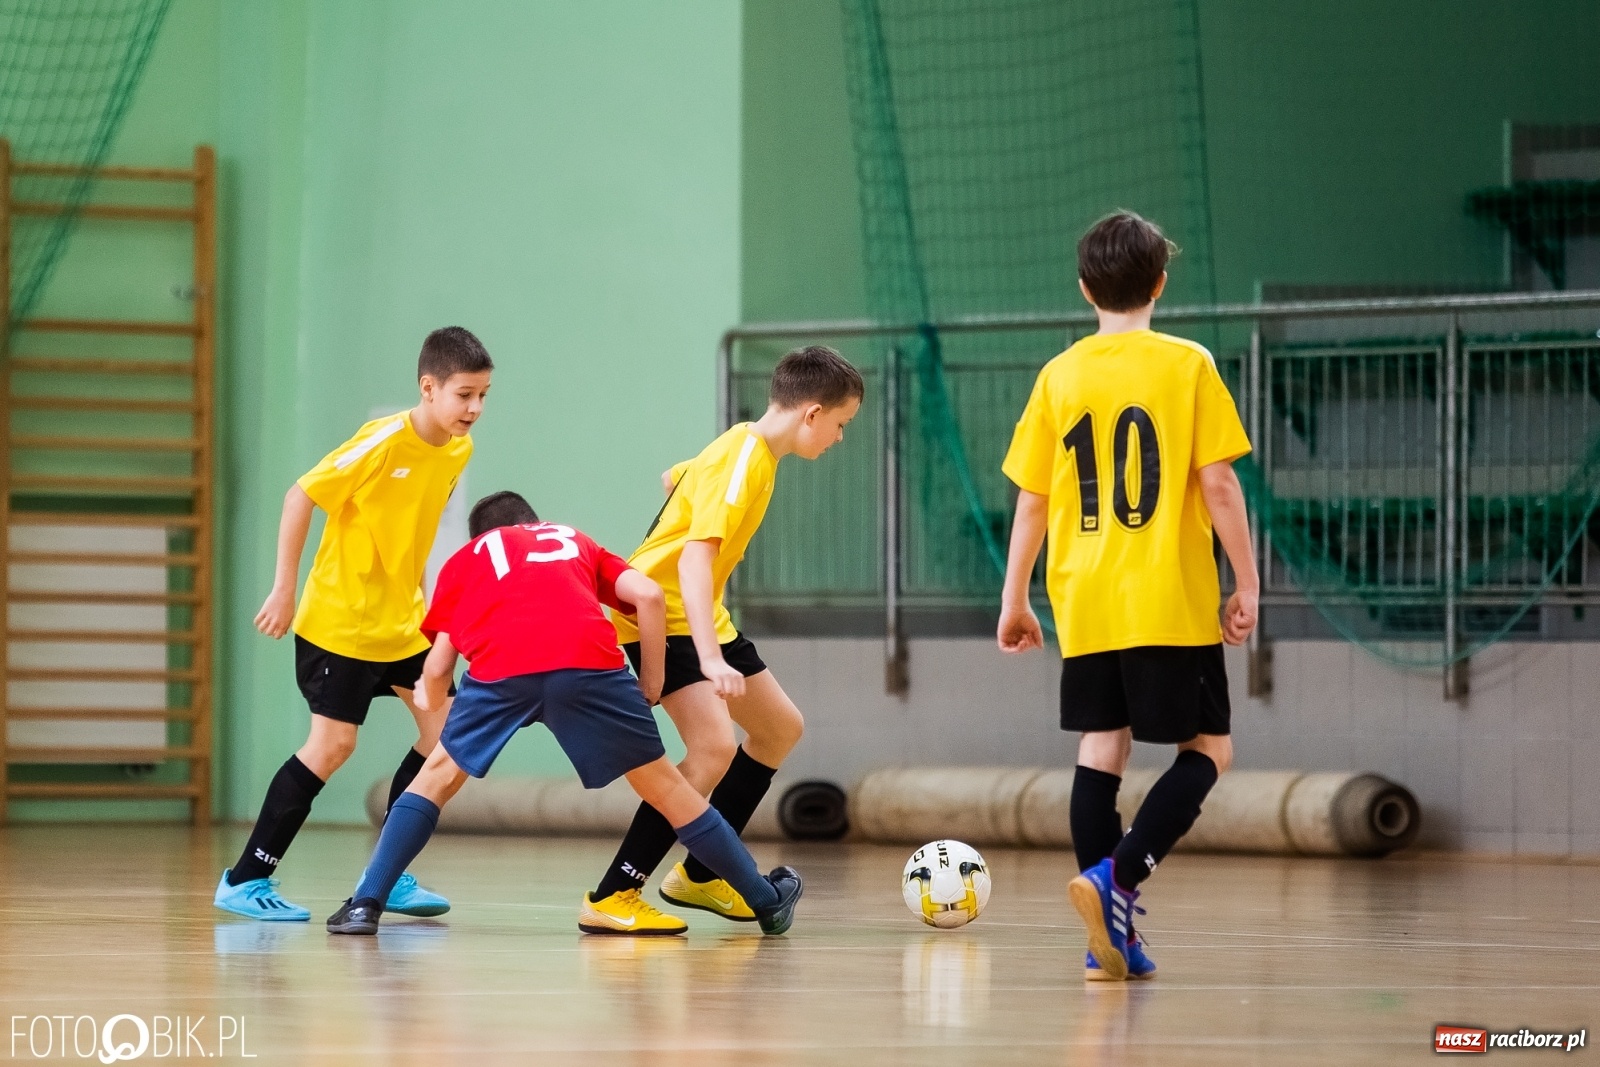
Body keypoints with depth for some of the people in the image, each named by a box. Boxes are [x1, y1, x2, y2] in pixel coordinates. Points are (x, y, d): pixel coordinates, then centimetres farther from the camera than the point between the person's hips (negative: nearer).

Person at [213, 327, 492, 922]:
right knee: (333, 743, -8)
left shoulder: (459, 449, 0)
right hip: (339, 620, -8)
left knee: (444, 732, -1)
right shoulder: (384, 442, -22)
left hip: (402, 621, 8)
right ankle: (244, 881, 1)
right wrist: (284, 589, -17)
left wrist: (411, 592, 16)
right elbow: (301, 497, -17)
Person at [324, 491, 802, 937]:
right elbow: (648, 595, 17)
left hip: (499, 670, -1)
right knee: (661, 784, 16)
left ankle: (366, 904, 10)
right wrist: (650, 688, 23)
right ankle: (768, 902, 23)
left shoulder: (466, 559, 33)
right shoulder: (574, 540, 36)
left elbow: (438, 668, 24)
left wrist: (434, 702, 46)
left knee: (438, 776, 21)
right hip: (591, 662, 1)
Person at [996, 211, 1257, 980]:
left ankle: (1110, 938, 3)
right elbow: (1218, 485, -8)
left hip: (1084, 601, 4)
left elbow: (1031, 500, 7)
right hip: (1172, 601, -4)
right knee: (1207, 748, 6)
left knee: (1101, 746, 9)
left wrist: (1014, 600, 16)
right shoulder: (1186, 366, -4)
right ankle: (1117, 875, -16)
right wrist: (1246, 583, -1)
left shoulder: (1060, 376, 5)